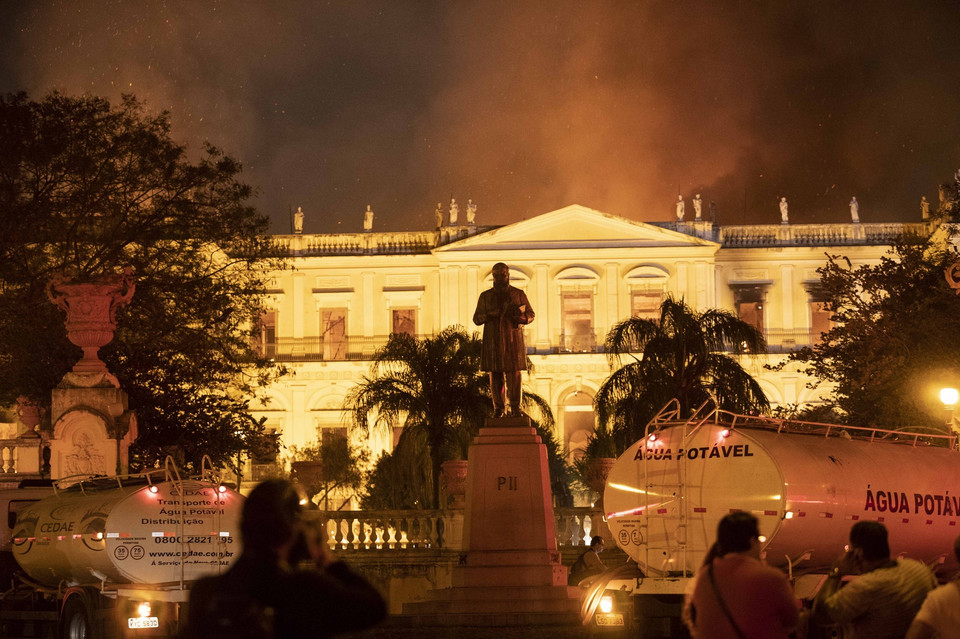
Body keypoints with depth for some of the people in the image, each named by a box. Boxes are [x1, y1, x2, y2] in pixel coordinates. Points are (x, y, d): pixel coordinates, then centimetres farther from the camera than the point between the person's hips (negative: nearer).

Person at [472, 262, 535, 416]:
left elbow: (531, 314, 13)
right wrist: (491, 314, -10)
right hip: (492, 342, 1)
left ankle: (515, 409, -6)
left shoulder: (519, 294, 9)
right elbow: (477, 319, 10)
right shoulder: (485, 296, 12)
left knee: (514, 375, -8)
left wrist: (522, 318, -11)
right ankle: (498, 409, 4)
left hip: (513, 341, -1)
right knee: (495, 376, -1)